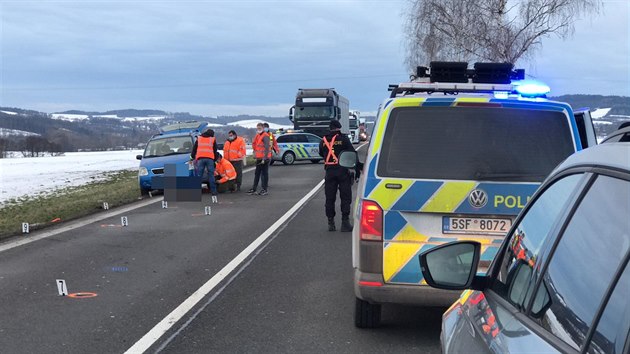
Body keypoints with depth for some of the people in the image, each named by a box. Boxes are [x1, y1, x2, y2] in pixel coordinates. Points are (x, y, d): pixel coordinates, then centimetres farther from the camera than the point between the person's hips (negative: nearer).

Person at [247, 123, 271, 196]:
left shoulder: (265, 136, -14)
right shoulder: (258, 136, 15)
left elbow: (267, 148, -21)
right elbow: (255, 145, 25)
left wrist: (264, 158, -25)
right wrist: (255, 155, 18)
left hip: (264, 159, -10)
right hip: (259, 158, 10)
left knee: (264, 173, -3)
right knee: (257, 173, 13)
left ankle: (264, 190, 2)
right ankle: (254, 189, 20)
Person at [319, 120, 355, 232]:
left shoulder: (323, 140, 7)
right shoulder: (343, 138, -5)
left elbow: (321, 154, 19)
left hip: (329, 171, 3)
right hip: (342, 171, -3)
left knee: (329, 198, 10)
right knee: (345, 197, 2)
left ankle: (331, 223, 11)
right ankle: (345, 222, -2)